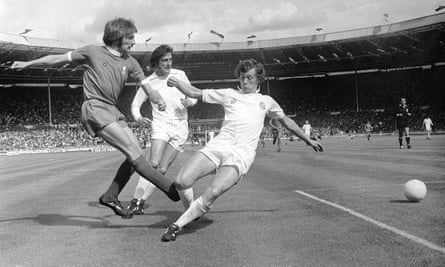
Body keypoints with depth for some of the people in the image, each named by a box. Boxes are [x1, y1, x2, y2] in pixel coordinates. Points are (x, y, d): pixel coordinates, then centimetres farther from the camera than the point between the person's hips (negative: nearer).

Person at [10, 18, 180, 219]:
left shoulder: (129, 62, 13)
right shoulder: (92, 52, 2)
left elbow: (145, 84, 7)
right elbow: (59, 58, 10)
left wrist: (158, 99, -16)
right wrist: (27, 64, 16)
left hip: (113, 111, 7)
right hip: (94, 109, -7)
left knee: (135, 154, -3)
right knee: (133, 151, -17)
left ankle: (111, 196, 11)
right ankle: (171, 189, -20)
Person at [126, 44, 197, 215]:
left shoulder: (180, 75, 6)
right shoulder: (148, 82, 2)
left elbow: (194, 96, 15)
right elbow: (135, 104, 6)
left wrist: (189, 102, -9)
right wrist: (138, 117, -16)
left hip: (180, 126, 1)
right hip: (160, 125, -1)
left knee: (162, 169, -5)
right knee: (153, 164, -19)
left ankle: (141, 201, 1)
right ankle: (136, 200, -15)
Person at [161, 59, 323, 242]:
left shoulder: (266, 101, 23)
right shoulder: (229, 94, 20)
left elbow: (286, 121, 36)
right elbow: (195, 93, 22)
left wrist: (308, 140, 39)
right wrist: (178, 83, 5)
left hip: (241, 153, -1)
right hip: (218, 144, 2)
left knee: (214, 193, -29)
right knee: (181, 182, -20)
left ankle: (177, 225, -15)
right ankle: (192, 209, 13)